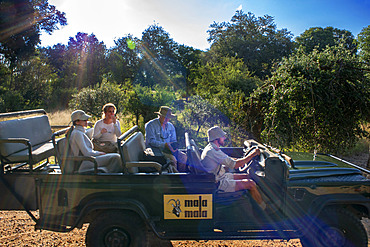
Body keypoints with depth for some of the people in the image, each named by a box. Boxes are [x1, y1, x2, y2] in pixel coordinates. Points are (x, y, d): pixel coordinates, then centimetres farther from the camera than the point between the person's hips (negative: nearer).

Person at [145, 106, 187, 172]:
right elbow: (151, 141, -17)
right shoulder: (150, 125, -9)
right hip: (155, 150, -6)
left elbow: (173, 141, 13)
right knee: (172, 158, -29)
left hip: (167, 149, 6)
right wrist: (165, 144, -28)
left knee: (183, 156, -15)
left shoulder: (170, 126, 10)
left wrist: (173, 146, -11)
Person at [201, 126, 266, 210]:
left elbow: (228, 159, 16)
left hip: (221, 176, 10)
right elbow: (235, 165, -25)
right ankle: (264, 208, 7)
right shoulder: (213, 151, -25)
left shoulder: (211, 148, 8)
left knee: (247, 176, 10)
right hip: (219, 183, -10)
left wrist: (245, 160, 5)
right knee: (250, 183, -12)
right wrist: (252, 155, -16)